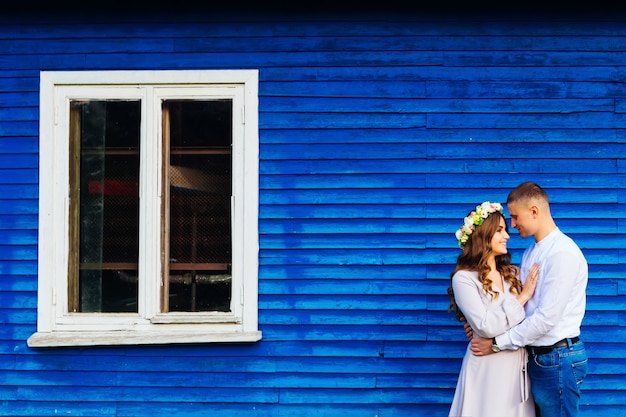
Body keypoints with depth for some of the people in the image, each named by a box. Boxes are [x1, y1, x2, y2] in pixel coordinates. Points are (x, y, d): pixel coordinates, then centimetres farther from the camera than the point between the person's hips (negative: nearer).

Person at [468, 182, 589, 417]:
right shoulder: (530, 253, 11)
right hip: (537, 356, 8)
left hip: (558, 358, -8)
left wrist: (497, 343, -16)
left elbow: (547, 318, -22)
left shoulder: (563, 253, -18)